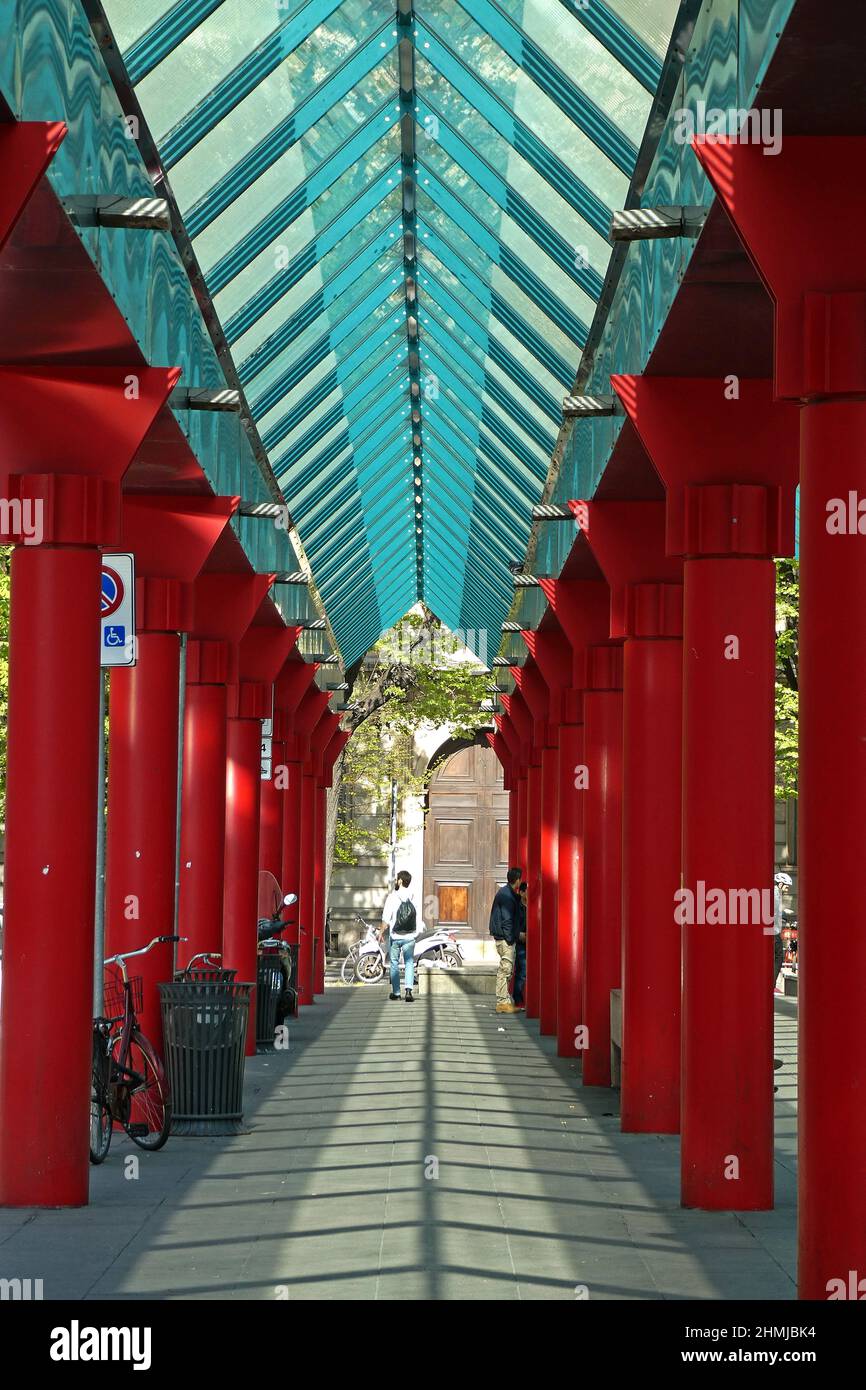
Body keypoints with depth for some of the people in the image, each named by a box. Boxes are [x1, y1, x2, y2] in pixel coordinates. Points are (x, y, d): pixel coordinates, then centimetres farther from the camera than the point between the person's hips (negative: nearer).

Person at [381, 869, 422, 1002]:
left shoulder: (392, 897, -8)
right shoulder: (413, 898, 2)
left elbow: (386, 919, -10)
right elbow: (418, 918, 4)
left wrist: (382, 933, 0)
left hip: (395, 936, -2)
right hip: (409, 936, 2)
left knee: (394, 963, 11)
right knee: (409, 963, 3)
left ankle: (395, 992, 15)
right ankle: (408, 990, -15)